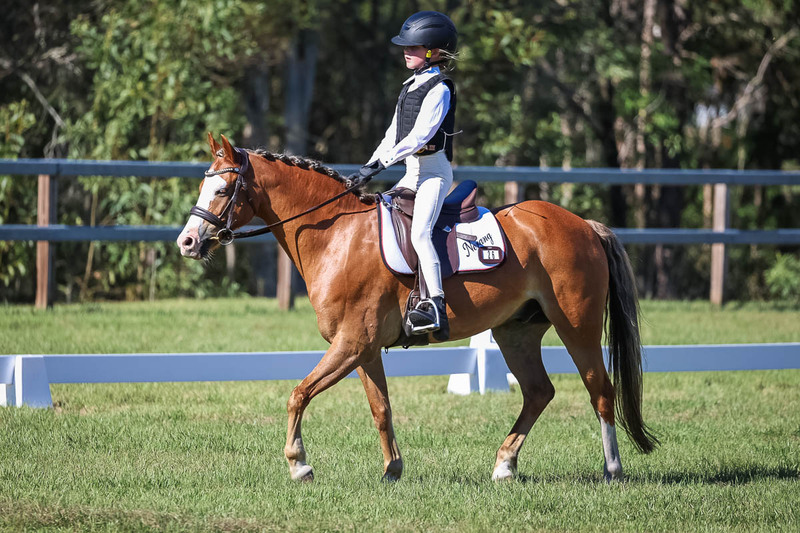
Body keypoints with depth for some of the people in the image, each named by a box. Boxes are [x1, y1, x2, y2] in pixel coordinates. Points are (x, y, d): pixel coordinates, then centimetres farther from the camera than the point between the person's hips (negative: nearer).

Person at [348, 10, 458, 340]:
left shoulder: (439, 89, -11)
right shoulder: (411, 87, 17)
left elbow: (419, 136, -20)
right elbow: (394, 134, 19)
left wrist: (381, 162, -22)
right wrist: (370, 167, 7)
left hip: (435, 171, -10)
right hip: (413, 173, 10)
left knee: (419, 232, -28)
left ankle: (436, 307, -38)